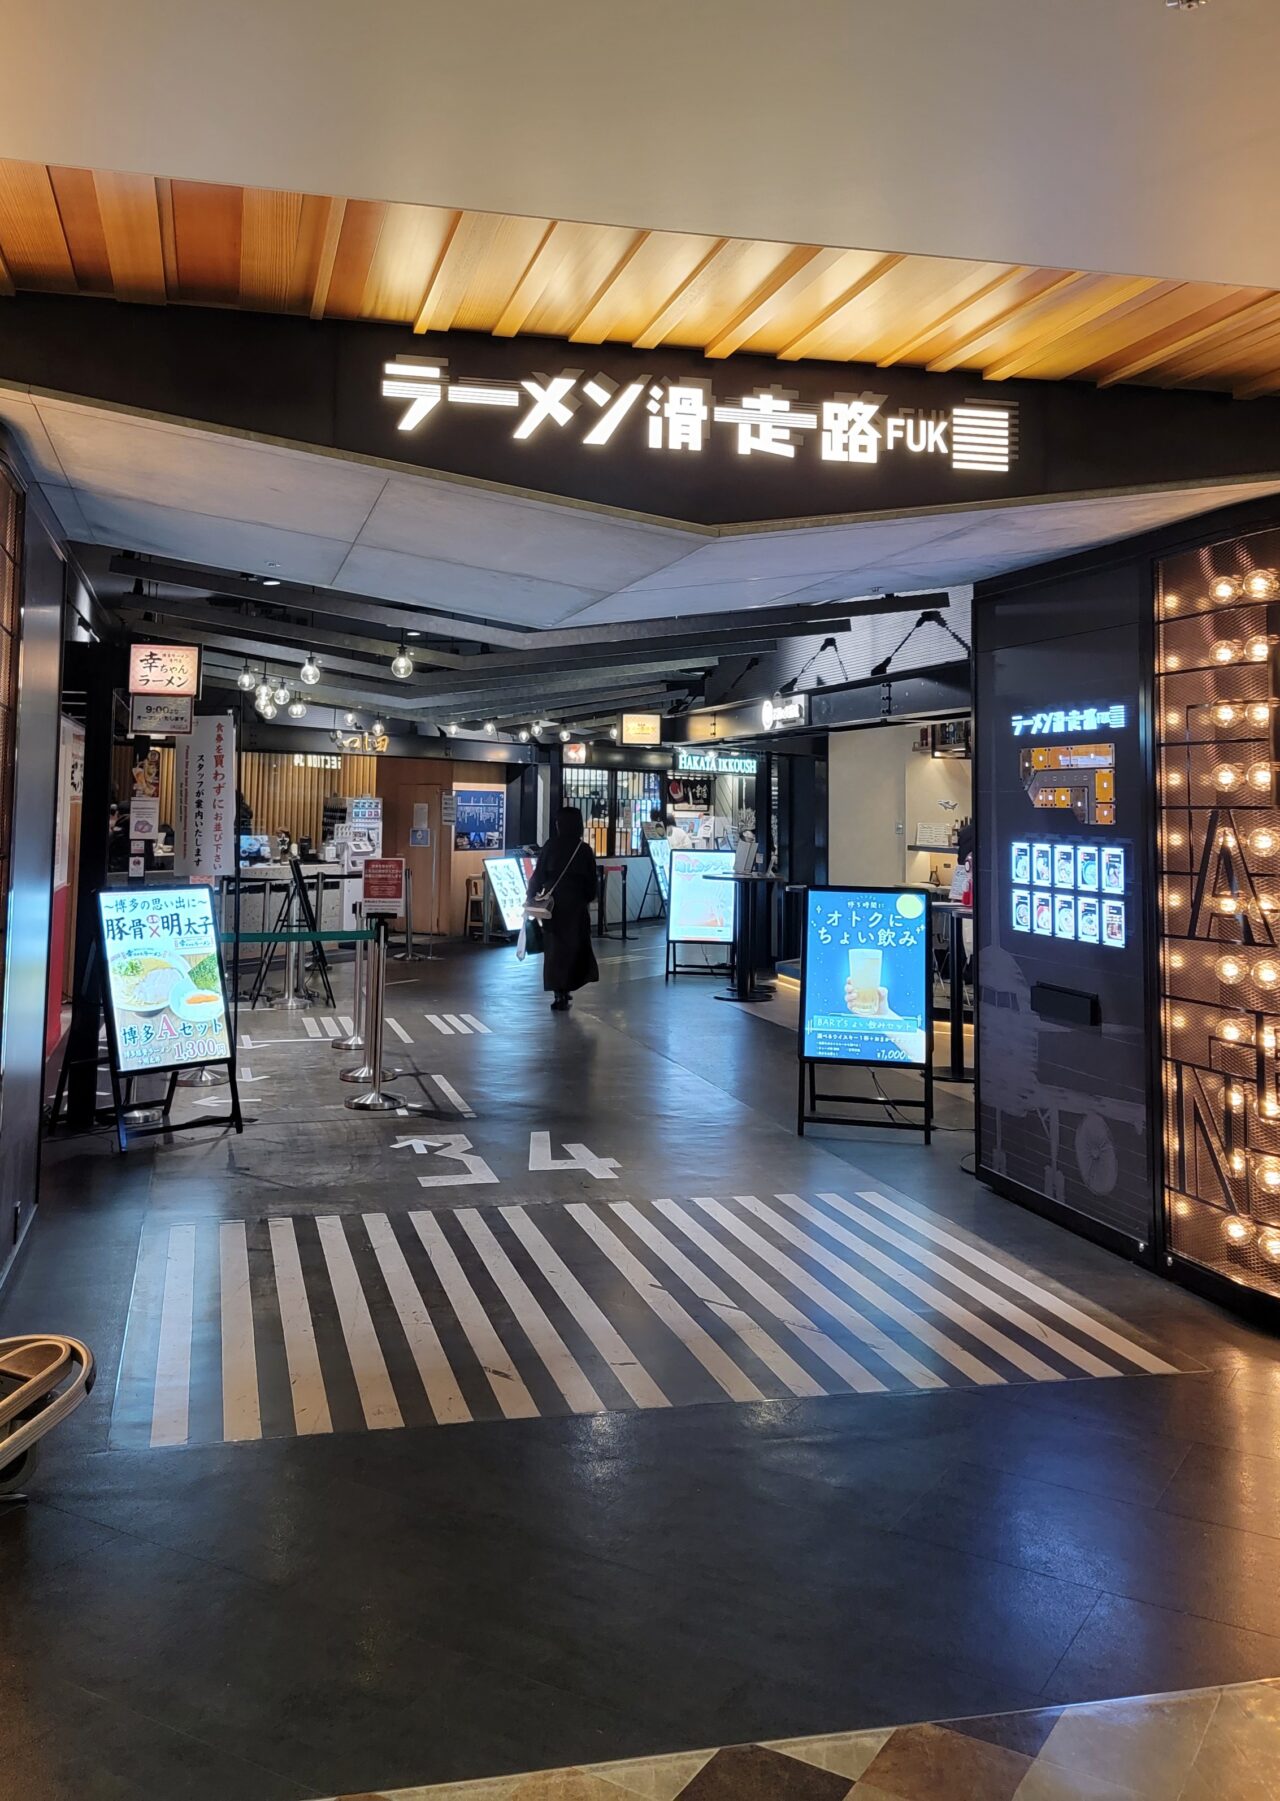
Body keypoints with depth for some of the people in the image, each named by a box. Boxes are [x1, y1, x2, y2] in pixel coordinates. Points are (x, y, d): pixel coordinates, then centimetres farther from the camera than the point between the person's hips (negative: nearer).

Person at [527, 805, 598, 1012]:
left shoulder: (549, 847, -8)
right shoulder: (585, 850, -5)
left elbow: (538, 876, -6)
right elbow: (592, 881, 0)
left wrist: (532, 897, 6)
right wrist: (587, 899, 15)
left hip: (552, 904, 0)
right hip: (576, 905, 0)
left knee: (554, 947, 7)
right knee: (575, 946, 13)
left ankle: (559, 993, 5)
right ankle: (565, 989, 12)